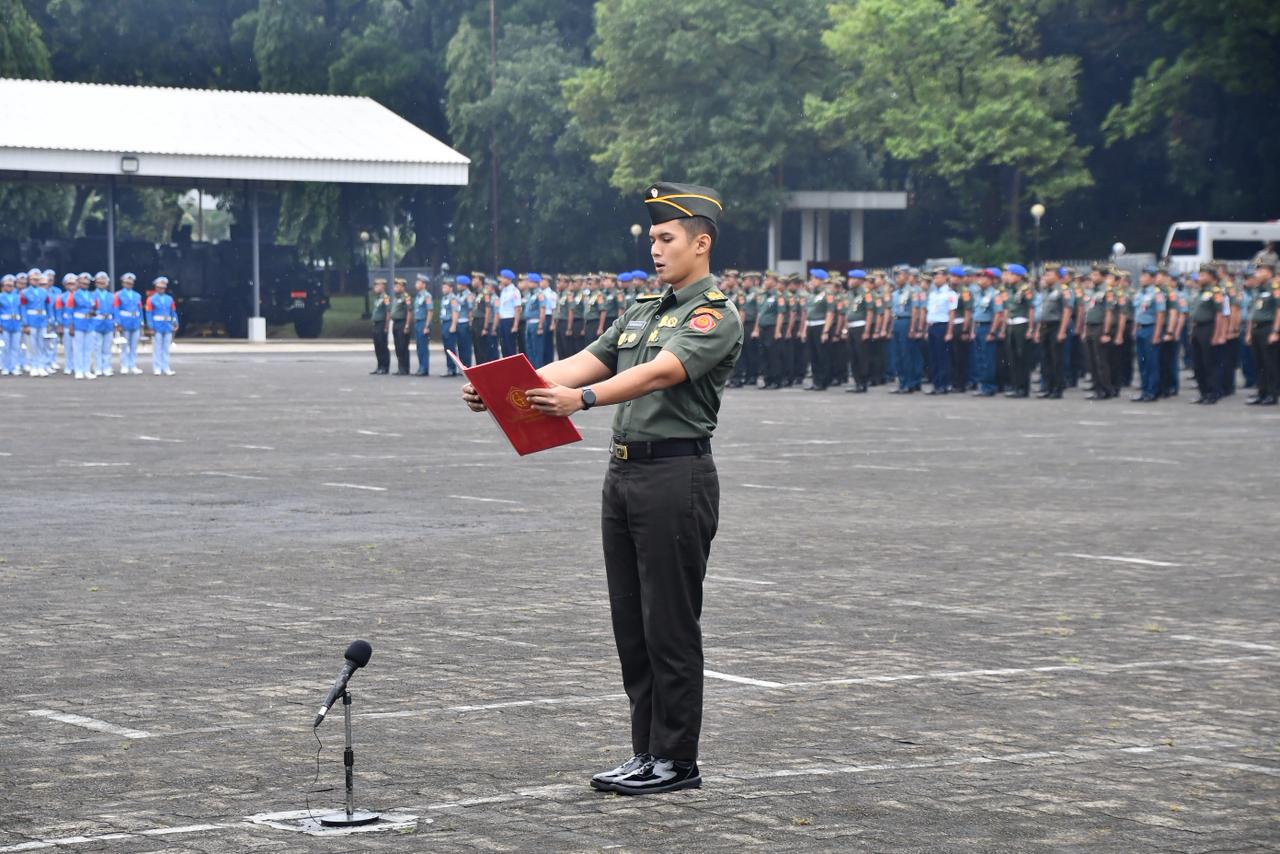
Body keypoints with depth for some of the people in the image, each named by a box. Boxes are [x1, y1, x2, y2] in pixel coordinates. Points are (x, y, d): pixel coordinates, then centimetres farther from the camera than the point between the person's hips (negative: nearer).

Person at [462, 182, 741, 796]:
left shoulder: (715, 316, -9)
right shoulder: (640, 312, 19)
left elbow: (660, 373, -24)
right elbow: (582, 363, 12)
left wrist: (583, 399, -38)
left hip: (677, 474, -9)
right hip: (624, 472, 9)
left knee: (670, 623, -5)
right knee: (630, 622, 10)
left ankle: (676, 760, 2)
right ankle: (647, 753, 16)